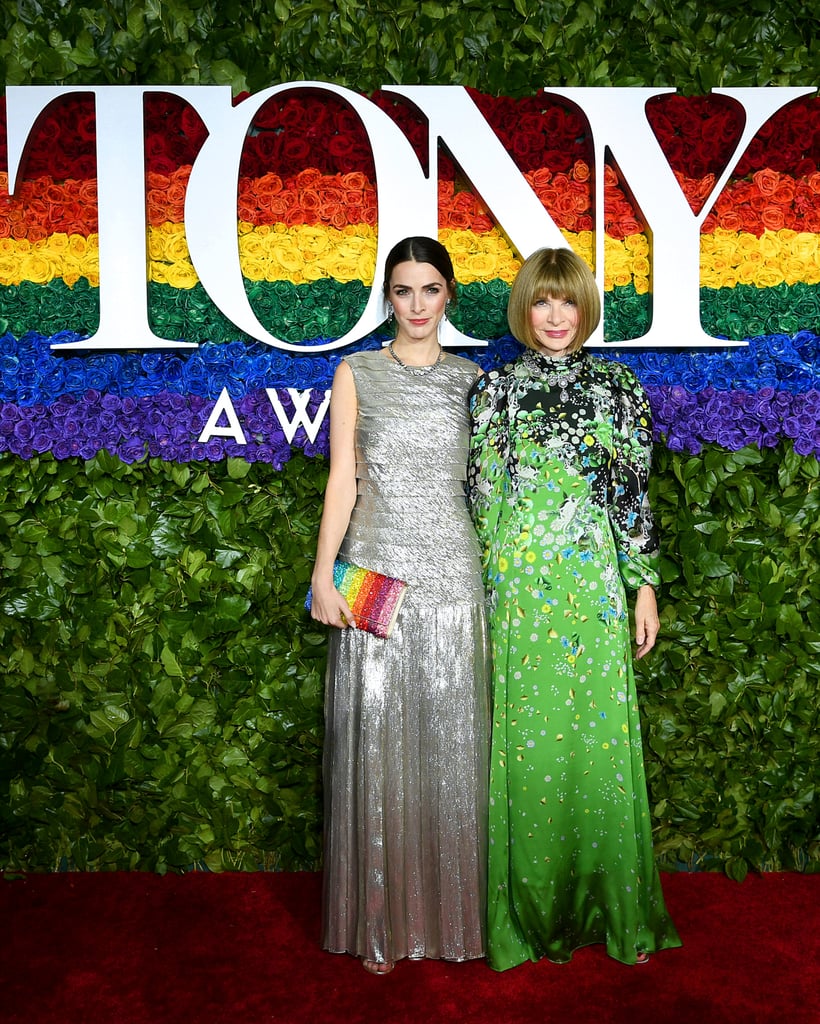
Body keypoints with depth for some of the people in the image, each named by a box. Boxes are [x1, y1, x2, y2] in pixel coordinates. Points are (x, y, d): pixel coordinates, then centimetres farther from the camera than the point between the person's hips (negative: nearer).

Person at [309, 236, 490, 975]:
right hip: (376, 572, -1)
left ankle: (453, 912, 21)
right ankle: (382, 921, 17)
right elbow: (342, 478, 2)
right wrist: (323, 576, -7)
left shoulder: (471, 379, 10)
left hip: (452, 573, 1)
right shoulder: (358, 374, 7)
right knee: (378, 736, 2)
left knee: (450, 738, 5)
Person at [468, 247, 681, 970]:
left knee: (599, 736, 4)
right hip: (518, 582, 0)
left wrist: (645, 586, 1)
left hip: (595, 581, 0)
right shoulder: (495, 390, 6)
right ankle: (536, 911, 20)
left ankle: (613, 909, 21)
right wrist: (481, 590, 2)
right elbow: (481, 497, 5)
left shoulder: (619, 387, 7)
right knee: (528, 738, 4)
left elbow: (635, 495, 5)